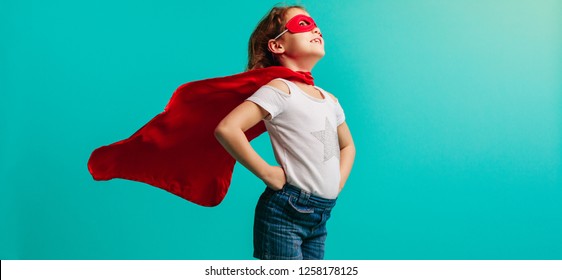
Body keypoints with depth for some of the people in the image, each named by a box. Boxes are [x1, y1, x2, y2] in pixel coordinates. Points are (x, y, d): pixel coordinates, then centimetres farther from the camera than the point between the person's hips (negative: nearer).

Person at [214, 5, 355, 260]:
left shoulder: (330, 100, 13)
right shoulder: (281, 89, -11)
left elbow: (347, 145, 29)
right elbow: (226, 129, -23)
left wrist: (338, 182, 13)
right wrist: (268, 174, -17)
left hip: (319, 219, 8)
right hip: (285, 213, -8)